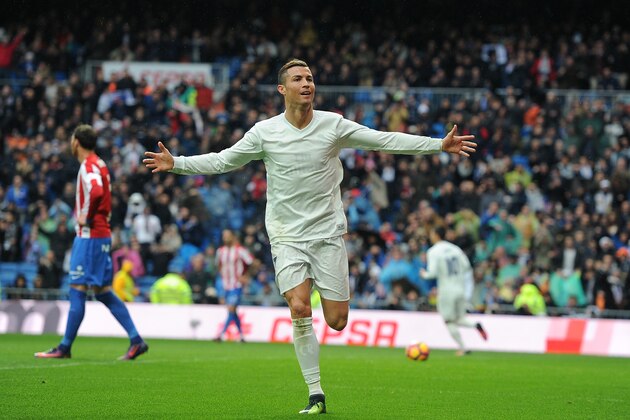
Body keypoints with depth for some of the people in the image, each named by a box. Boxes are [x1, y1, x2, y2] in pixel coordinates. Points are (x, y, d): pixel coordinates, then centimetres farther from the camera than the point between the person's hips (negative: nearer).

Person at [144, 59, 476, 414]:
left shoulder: (334, 125, -2)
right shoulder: (265, 132, -2)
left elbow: (385, 141, 2)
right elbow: (222, 161, 6)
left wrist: (439, 145, -2)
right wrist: (175, 163, -5)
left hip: (328, 234, 1)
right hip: (287, 235, 0)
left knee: (337, 322, -5)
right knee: (299, 309, -18)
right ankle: (316, 394, -8)